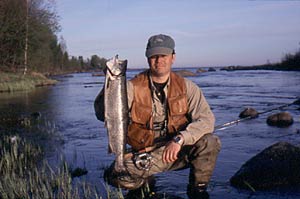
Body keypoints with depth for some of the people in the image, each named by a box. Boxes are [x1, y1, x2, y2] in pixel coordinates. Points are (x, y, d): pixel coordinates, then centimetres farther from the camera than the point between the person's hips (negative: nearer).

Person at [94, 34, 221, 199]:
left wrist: (179, 139, -29)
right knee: (118, 176, -27)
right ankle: (145, 184, 11)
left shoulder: (186, 87, -3)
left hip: (178, 150, 1)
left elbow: (206, 119, -14)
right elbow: (103, 114, -15)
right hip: (146, 155, -1)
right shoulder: (133, 87, -7)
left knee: (210, 142, -26)